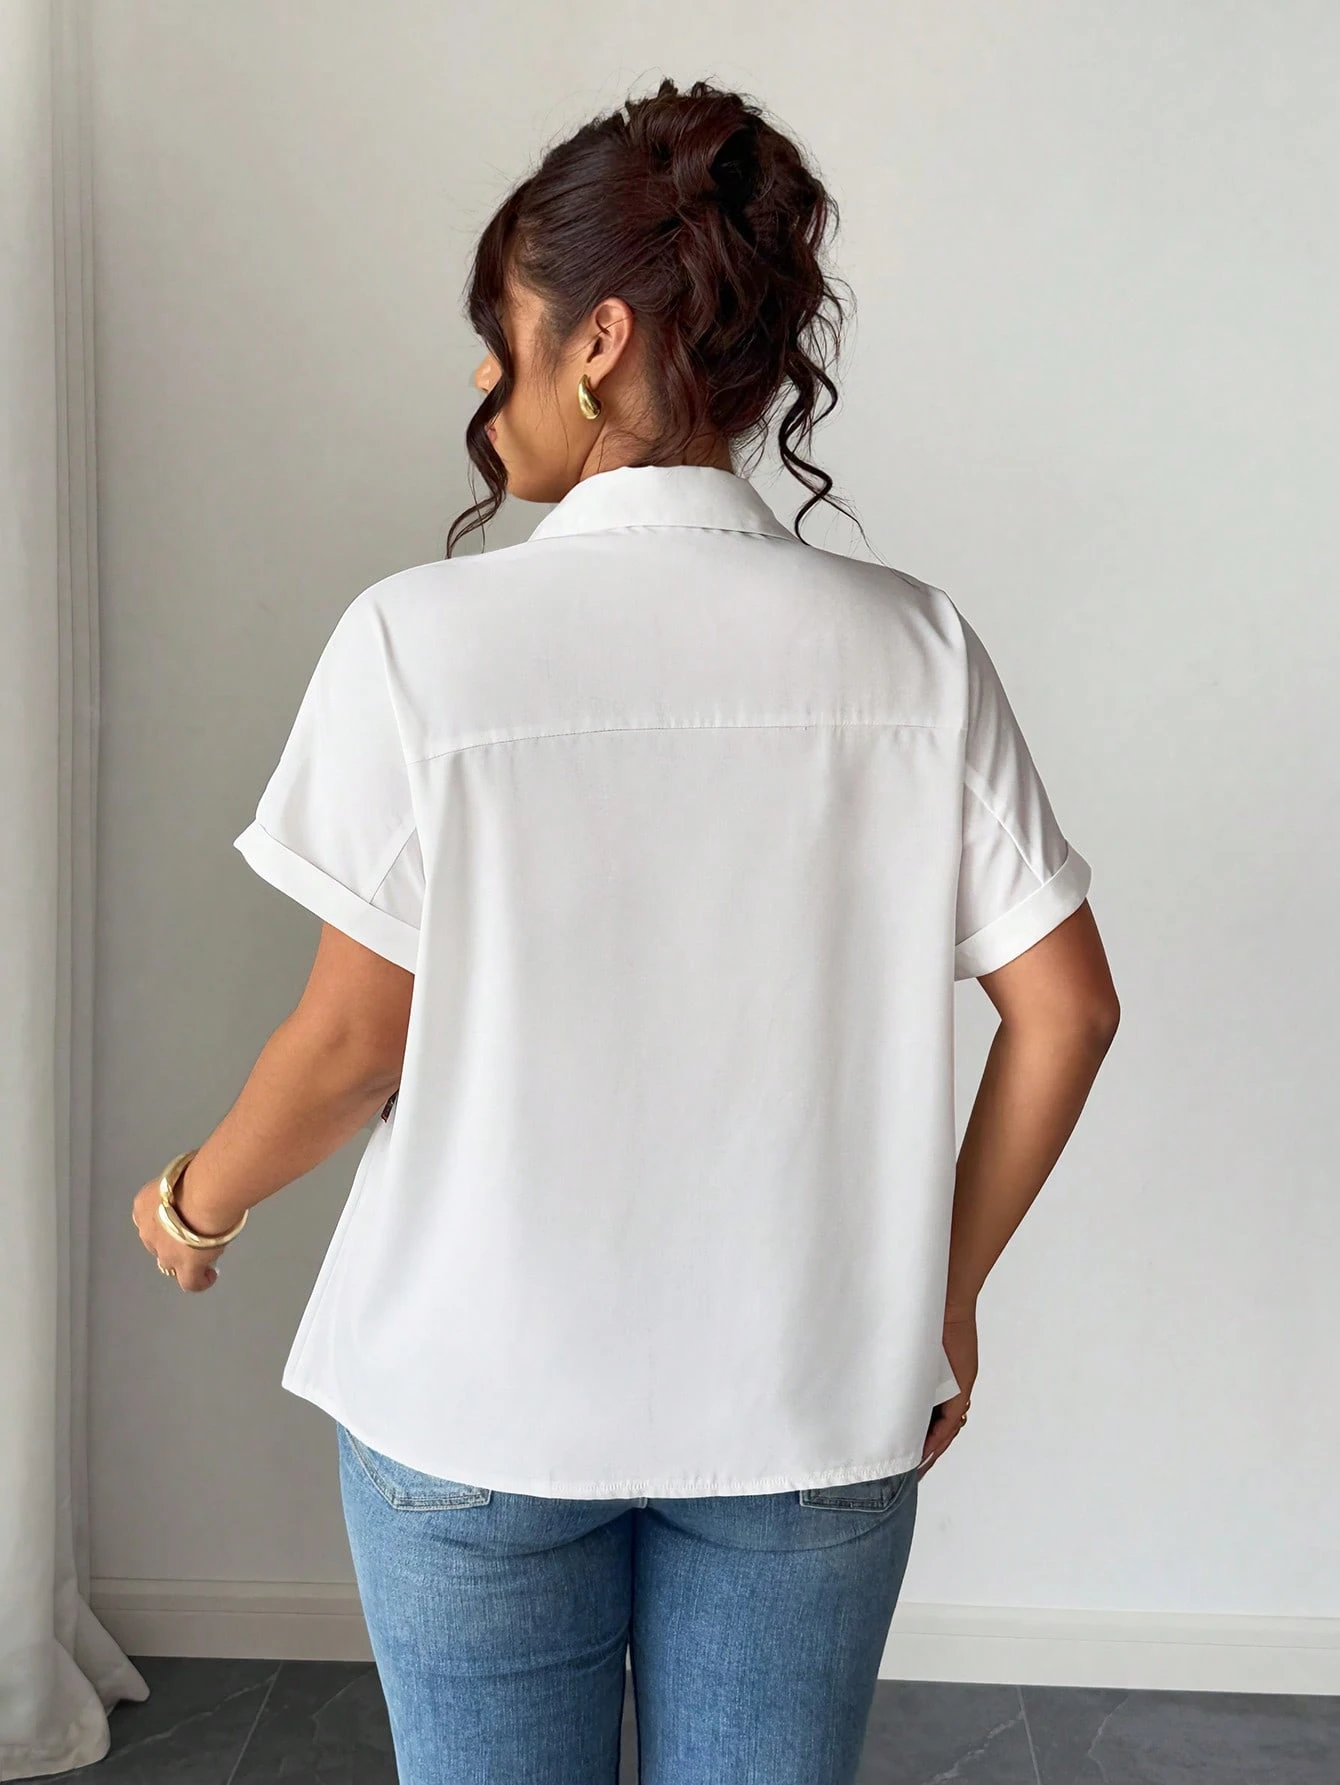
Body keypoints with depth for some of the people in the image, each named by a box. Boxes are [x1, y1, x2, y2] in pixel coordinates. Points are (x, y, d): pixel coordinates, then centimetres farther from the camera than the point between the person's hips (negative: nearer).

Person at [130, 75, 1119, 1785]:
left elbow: (354, 1041, -10)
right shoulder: (912, 646, -6)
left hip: (484, 1401, -2)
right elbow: (1065, 1008, -5)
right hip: (813, 1399, 2)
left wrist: (196, 1198, 9)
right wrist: (945, 1293, 8)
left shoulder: (424, 636, -15)